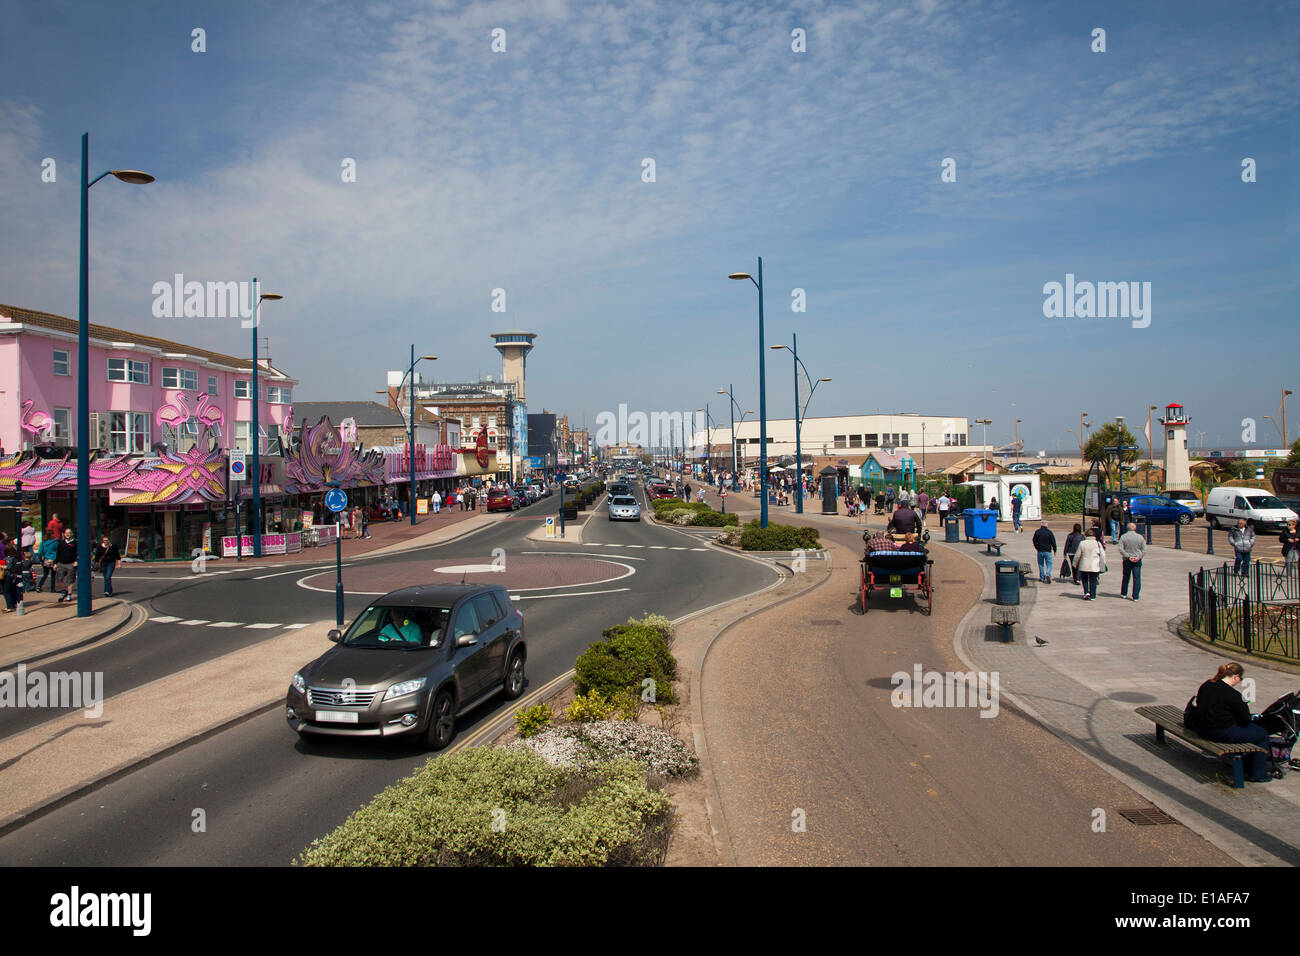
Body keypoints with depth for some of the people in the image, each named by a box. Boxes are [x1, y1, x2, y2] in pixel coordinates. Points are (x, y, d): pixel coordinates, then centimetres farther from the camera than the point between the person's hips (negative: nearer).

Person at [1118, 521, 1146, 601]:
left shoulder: (1123, 537, -5)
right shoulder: (1140, 537, -3)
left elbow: (1121, 549, -11)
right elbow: (1144, 550, -4)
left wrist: (1128, 557, -10)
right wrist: (1138, 557, -5)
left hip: (1127, 560, 1)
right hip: (1137, 561, -1)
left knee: (1126, 577, 16)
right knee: (1137, 578, 1)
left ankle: (1123, 593, 26)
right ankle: (1135, 596, -2)